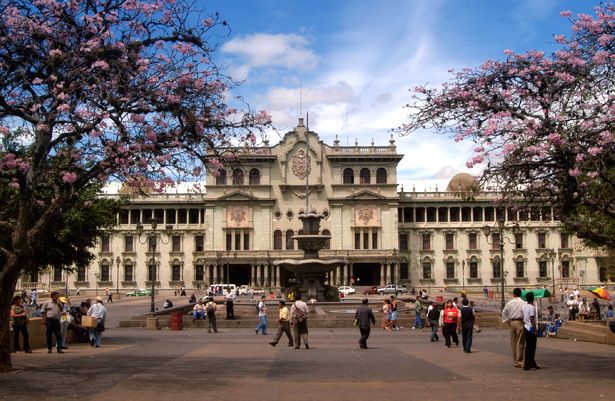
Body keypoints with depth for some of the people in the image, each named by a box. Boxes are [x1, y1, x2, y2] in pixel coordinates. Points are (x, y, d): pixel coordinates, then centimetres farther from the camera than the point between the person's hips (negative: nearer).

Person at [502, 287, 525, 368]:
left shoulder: (509, 303, 6)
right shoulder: (522, 303, -8)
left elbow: (504, 312, 8)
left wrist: (506, 321, 14)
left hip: (512, 322, 5)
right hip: (520, 322, -5)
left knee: (513, 342, 12)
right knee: (520, 343, -3)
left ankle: (515, 360, 19)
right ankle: (519, 361, -5)